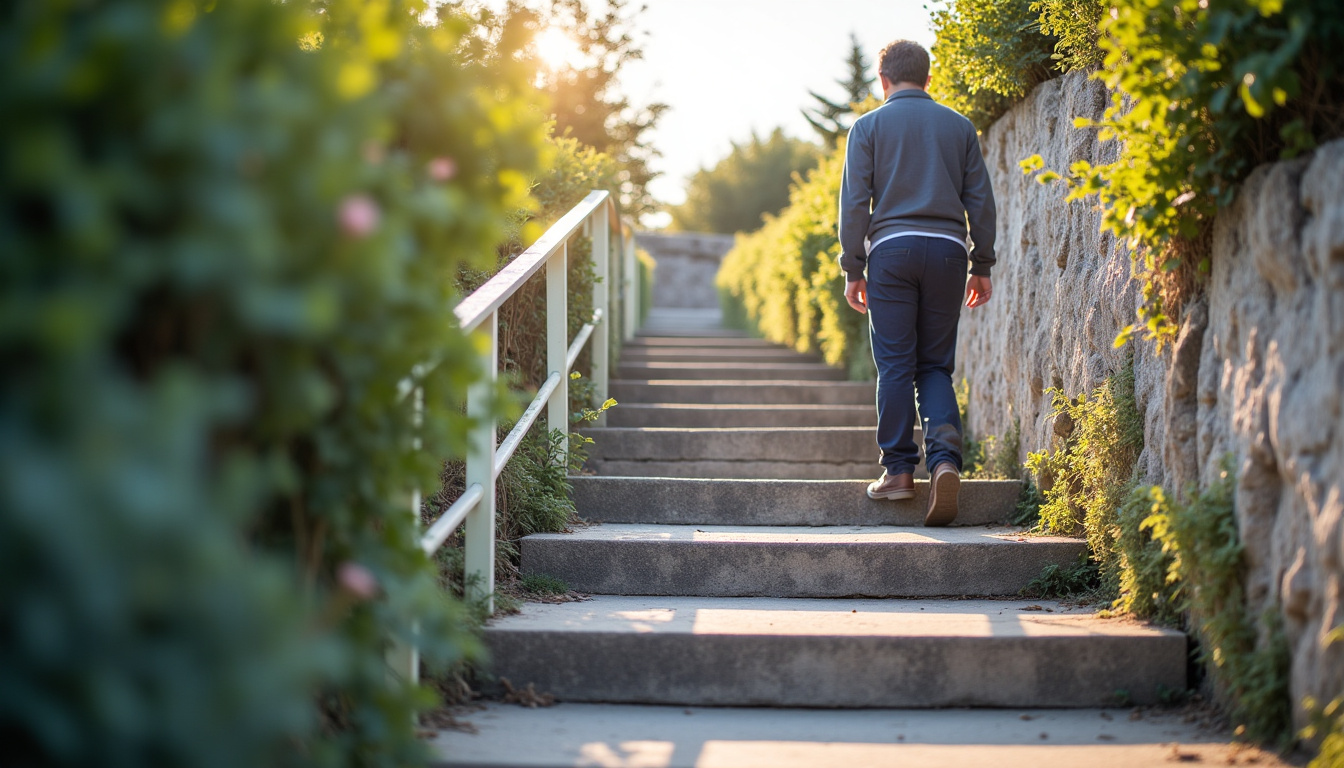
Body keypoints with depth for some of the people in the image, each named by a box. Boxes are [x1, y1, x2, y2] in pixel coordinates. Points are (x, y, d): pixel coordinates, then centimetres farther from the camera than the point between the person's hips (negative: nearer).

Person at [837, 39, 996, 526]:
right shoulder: (959, 127, 12)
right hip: (947, 249, 2)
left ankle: (898, 469, 2)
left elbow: (854, 203, 0)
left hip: (891, 249, -2)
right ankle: (945, 457, -13)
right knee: (935, 366, 7)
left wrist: (852, 270, 4)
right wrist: (982, 266, 15)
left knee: (895, 365, 2)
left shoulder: (869, 127, 5)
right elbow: (980, 200, 10)